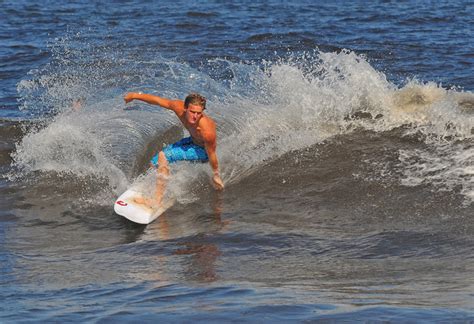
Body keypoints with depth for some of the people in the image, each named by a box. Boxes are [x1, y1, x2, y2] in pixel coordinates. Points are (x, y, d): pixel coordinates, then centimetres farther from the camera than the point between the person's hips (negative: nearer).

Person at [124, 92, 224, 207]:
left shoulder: (207, 131, -40)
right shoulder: (179, 108, -29)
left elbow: (211, 154, -24)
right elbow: (157, 100, -14)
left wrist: (216, 175, -10)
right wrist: (135, 95, -5)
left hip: (203, 150, -7)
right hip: (192, 140, 7)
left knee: (163, 157, -27)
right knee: (154, 164, 16)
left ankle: (157, 201, -25)